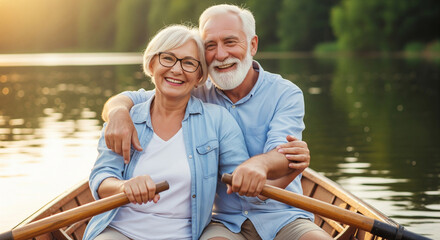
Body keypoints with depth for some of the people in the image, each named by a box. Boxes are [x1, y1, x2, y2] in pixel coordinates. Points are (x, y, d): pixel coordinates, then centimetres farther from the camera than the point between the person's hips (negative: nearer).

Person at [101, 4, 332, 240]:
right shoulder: (195, 95, 5)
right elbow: (128, 99, 6)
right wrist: (119, 112, -18)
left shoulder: (285, 94, -2)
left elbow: (280, 158, -17)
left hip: (283, 218, -1)